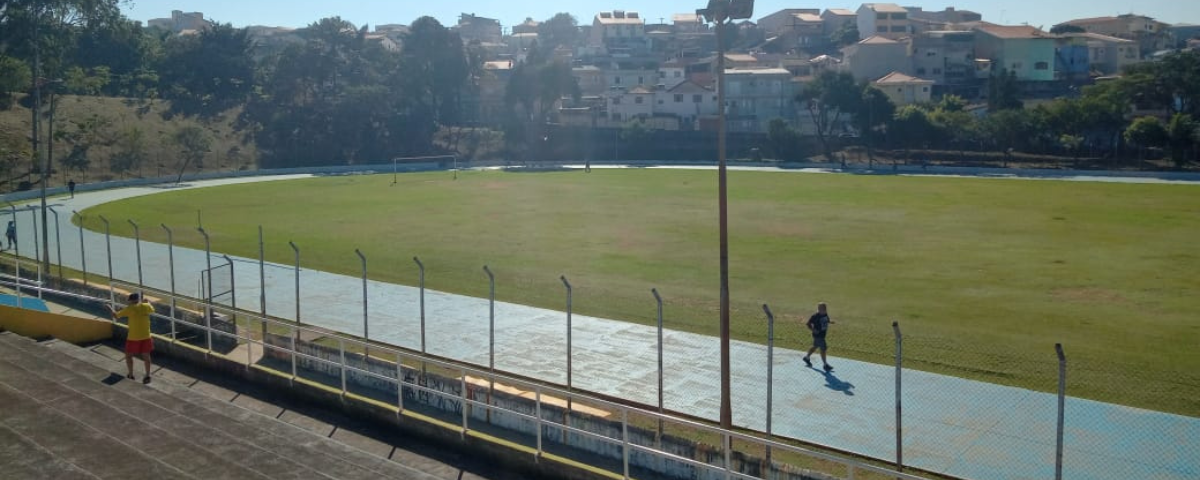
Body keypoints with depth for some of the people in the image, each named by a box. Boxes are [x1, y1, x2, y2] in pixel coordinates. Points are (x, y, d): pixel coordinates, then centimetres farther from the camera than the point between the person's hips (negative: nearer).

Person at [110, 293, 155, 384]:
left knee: (128, 356, 17)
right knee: (146, 356, 13)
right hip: (146, 336, 3)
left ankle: (130, 375, 21)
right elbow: (152, 310, 22)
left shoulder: (129, 308, -11)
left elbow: (116, 315, 0)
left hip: (133, 337, -3)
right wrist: (146, 301, 36)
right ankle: (147, 376, 15)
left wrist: (112, 309, 19)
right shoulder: (146, 306, -2)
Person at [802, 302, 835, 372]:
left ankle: (806, 358, 42)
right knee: (823, 349, -5)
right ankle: (825, 365, 6)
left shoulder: (825, 315, 0)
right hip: (818, 335, -9)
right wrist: (813, 330, -30)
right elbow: (808, 324, -18)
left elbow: (827, 320, 20)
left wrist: (830, 322, -2)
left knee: (815, 347, 23)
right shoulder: (815, 316, -22)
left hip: (823, 334, 9)